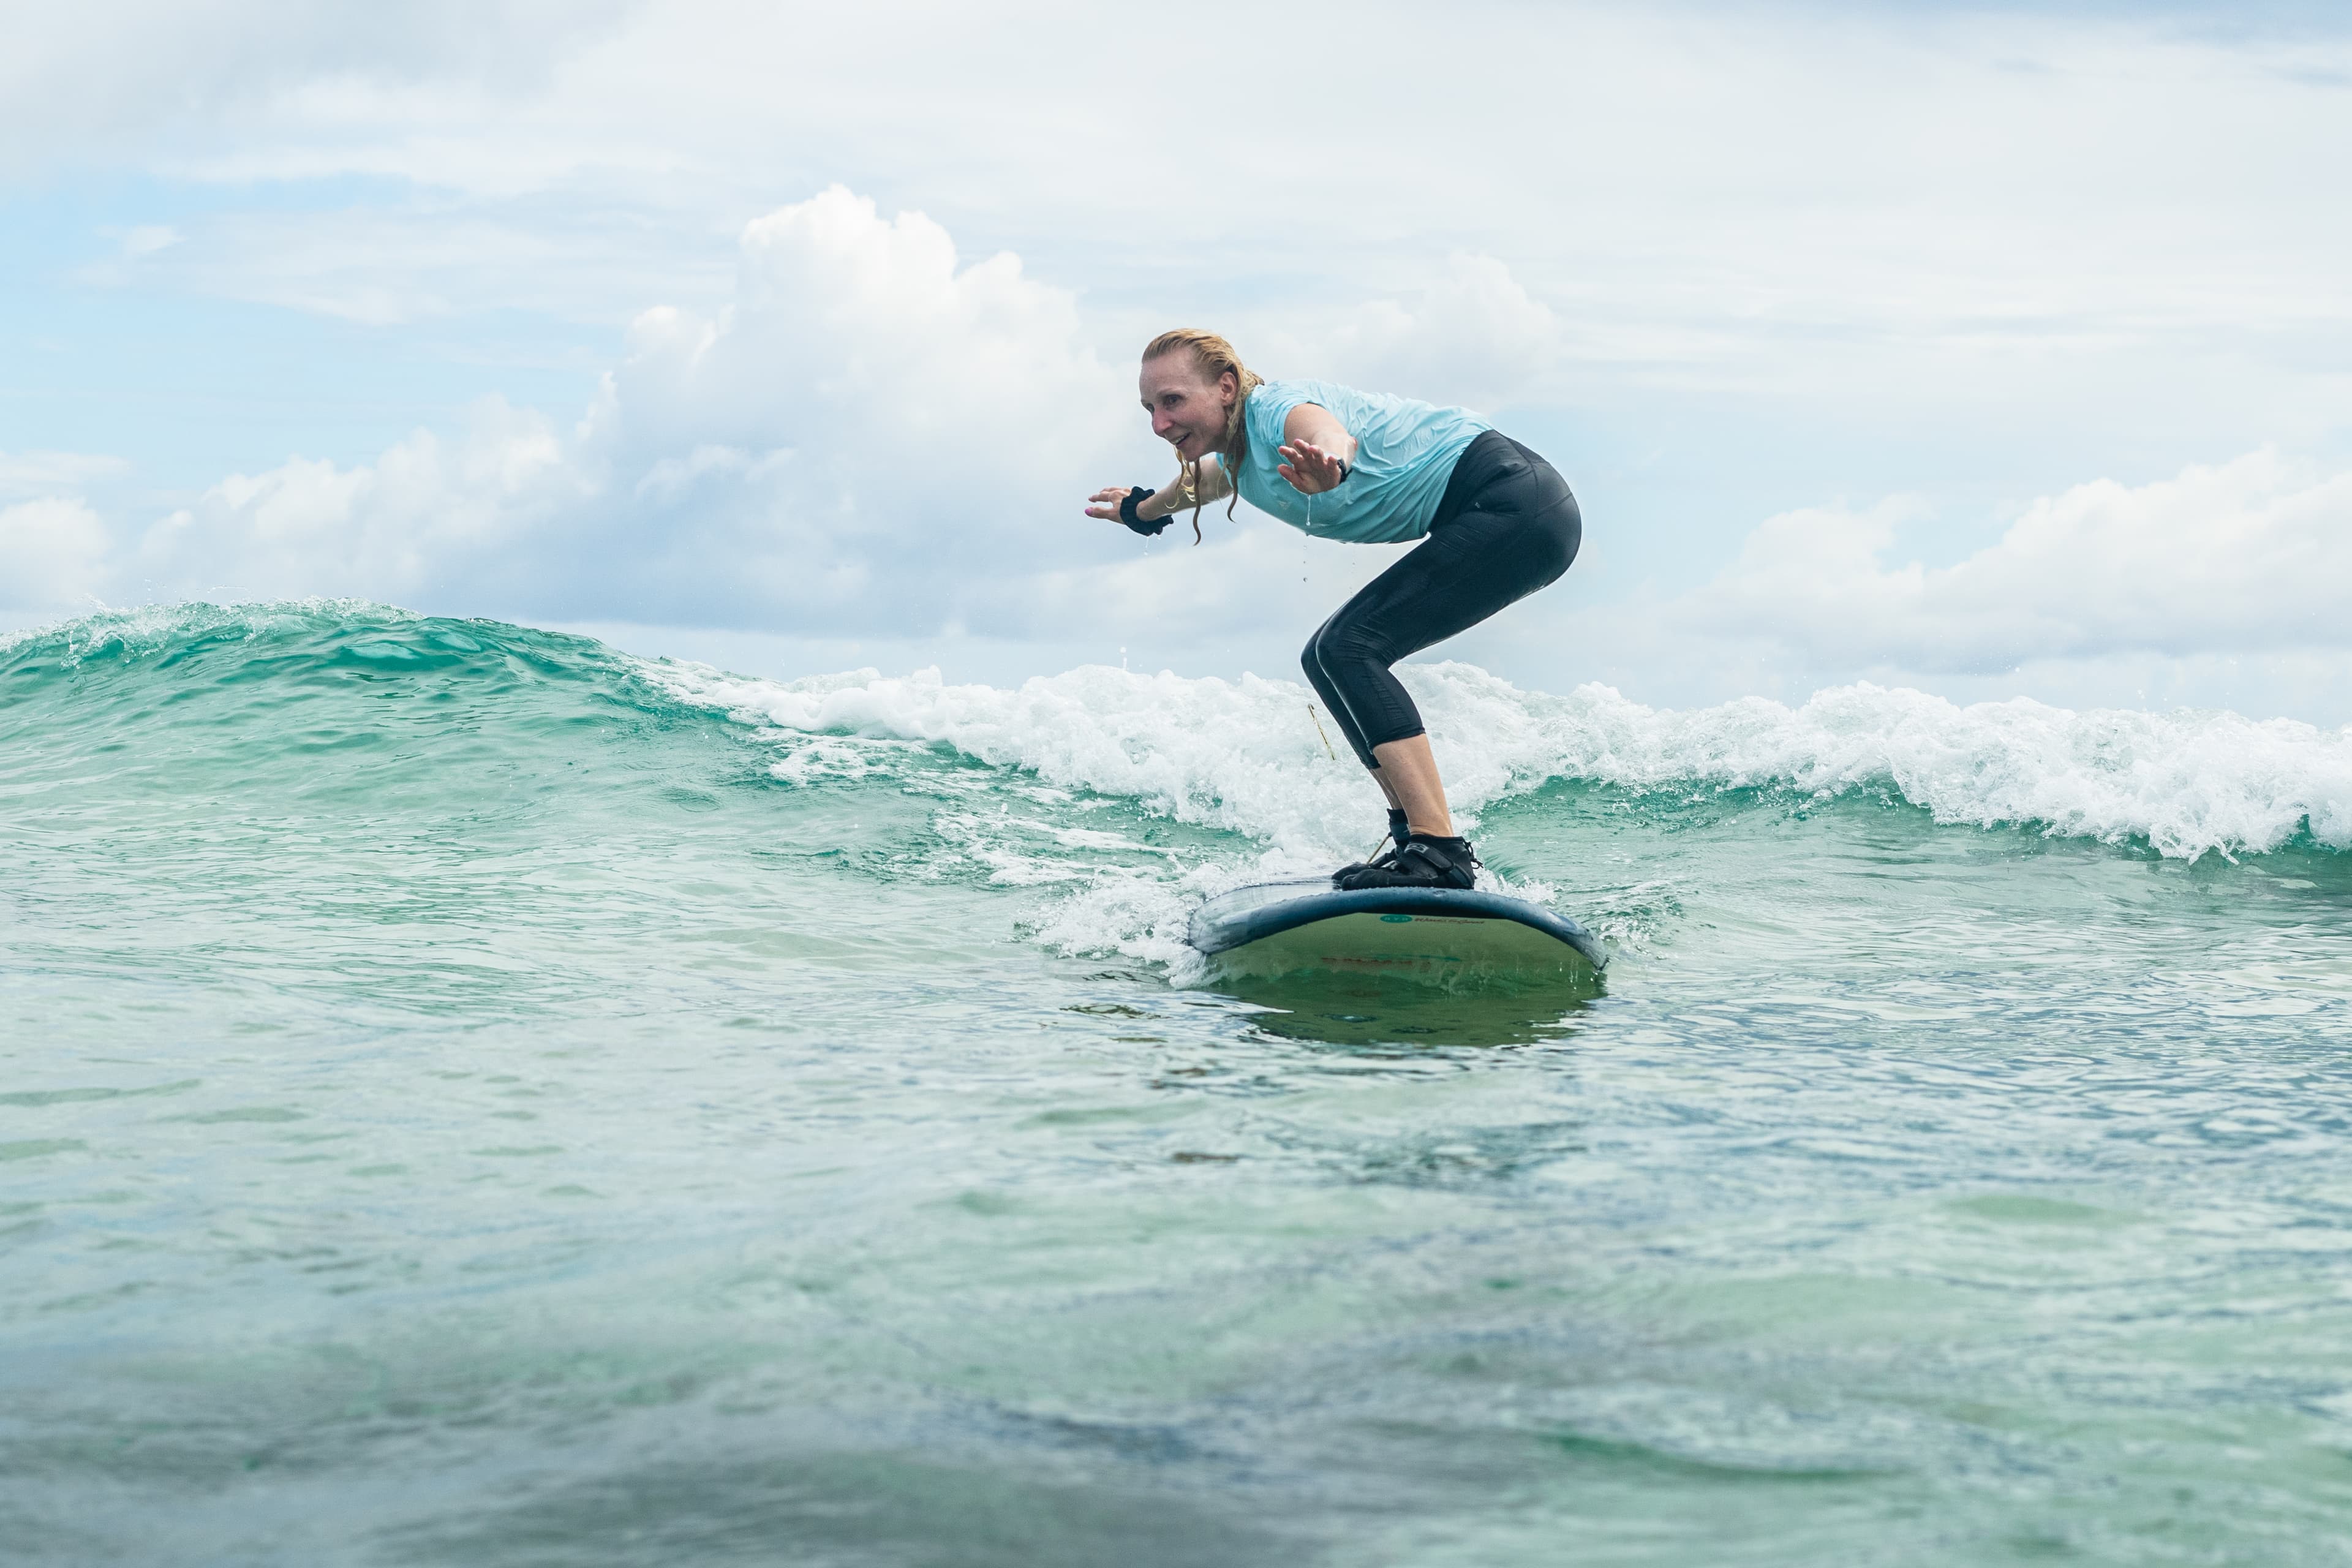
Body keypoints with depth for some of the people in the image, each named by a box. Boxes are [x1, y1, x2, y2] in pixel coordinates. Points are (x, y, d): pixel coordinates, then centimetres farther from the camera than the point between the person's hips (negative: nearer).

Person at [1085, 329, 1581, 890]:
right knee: (1327, 658, 12)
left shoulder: (1277, 409, -18)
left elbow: (1330, 433, -44)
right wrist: (1143, 509, 57)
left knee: (1348, 649, -20)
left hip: (1516, 502, -10)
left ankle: (1441, 853, -28)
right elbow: (1199, 483, 38)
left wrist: (1328, 465, -68)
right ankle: (1416, 833, 11)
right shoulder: (1234, 459, 11)